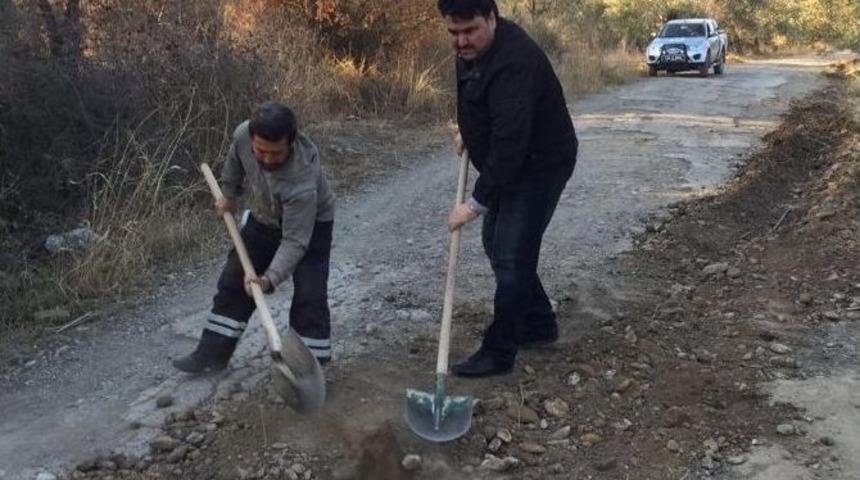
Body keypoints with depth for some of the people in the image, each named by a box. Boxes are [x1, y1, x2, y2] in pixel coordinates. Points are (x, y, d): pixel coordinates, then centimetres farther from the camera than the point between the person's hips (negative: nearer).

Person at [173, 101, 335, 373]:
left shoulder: (302, 182, -43)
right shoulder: (243, 134, -29)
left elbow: (295, 240, -38)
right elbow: (235, 161, -2)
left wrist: (270, 278, -48)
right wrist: (228, 195, 10)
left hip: (310, 226, -5)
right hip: (264, 219, 6)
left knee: (309, 297, -12)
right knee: (233, 282, 9)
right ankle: (213, 353, 21)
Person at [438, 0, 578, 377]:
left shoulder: (513, 61, -31)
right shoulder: (473, 47, -1)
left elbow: (510, 142, -36)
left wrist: (477, 202, -33)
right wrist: (468, 132, 12)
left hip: (539, 165, -10)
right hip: (507, 163, 10)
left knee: (511, 257, -8)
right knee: (495, 243, 15)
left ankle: (498, 354, 4)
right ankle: (539, 325, 30)